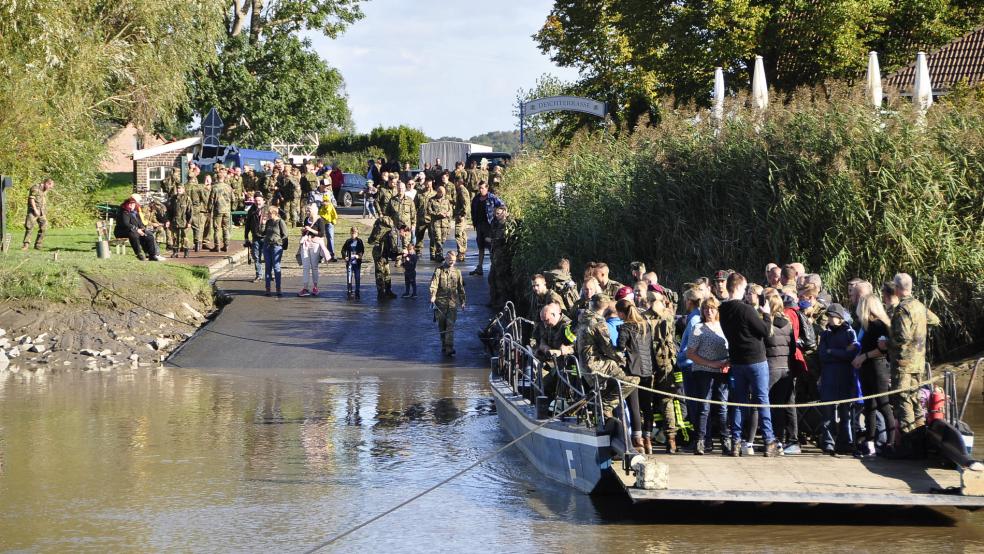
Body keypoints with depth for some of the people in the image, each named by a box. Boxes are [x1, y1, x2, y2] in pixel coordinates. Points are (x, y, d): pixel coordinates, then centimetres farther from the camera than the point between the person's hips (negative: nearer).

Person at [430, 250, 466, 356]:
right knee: (441, 325, 8)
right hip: (440, 302, -1)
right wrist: (433, 296, -26)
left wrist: (462, 301, 19)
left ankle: (449, 348, -17)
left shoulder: (457, 272, 13)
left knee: (450, 325, -10)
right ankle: (443, 345, 23)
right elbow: (434, 284, -11)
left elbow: (461, 288, 20)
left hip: (452, 303, 1)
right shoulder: (439, 271, 2)